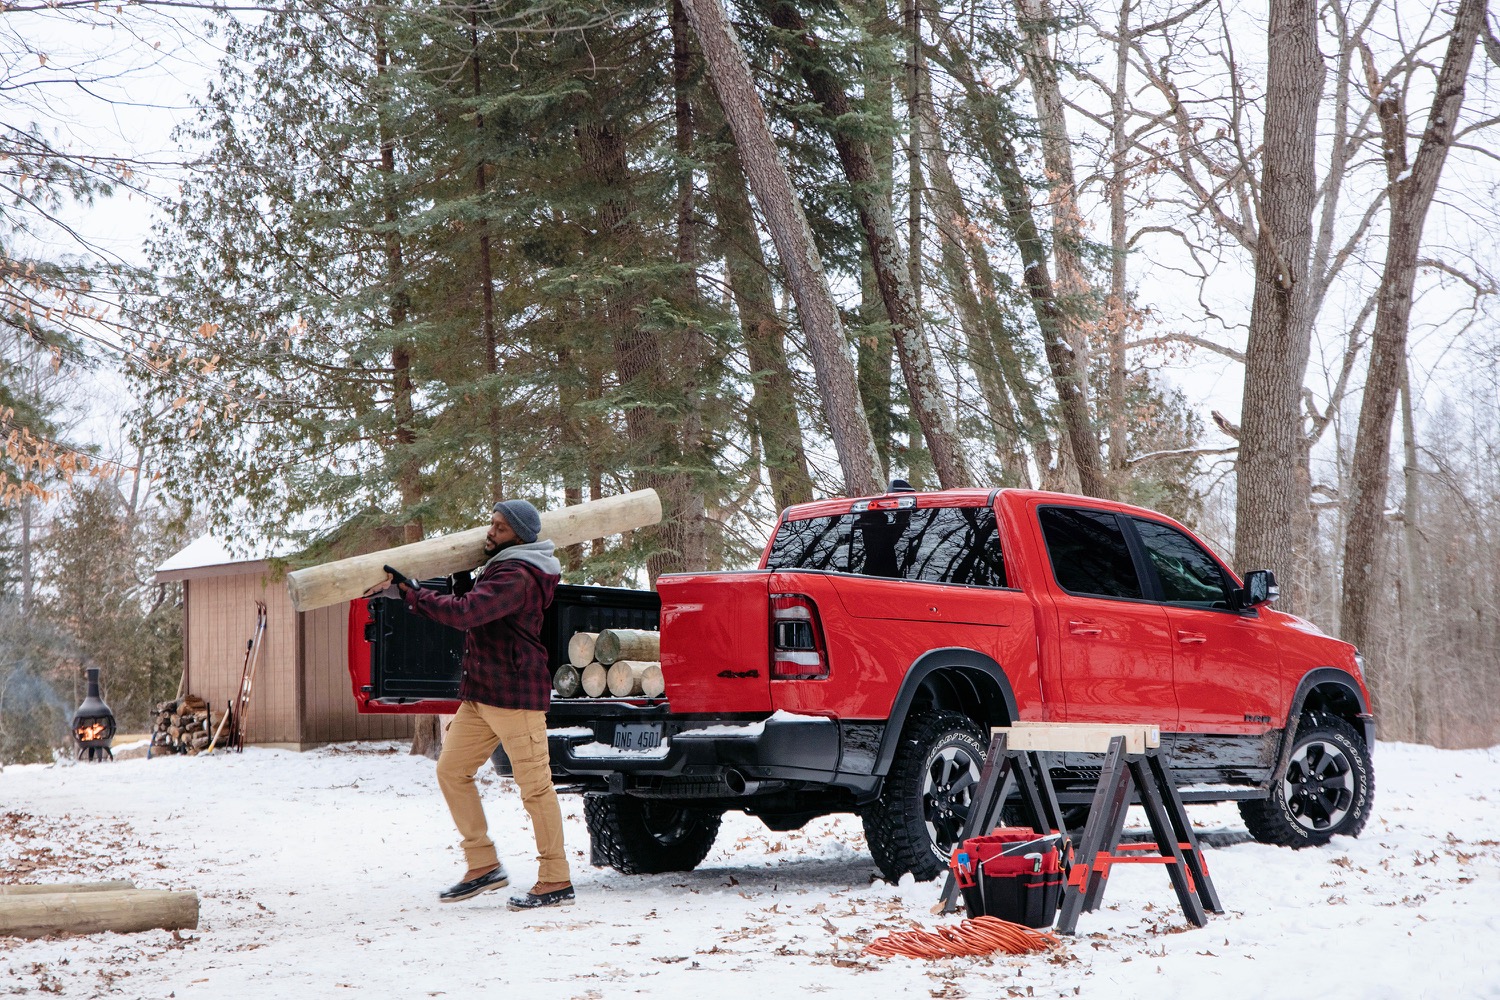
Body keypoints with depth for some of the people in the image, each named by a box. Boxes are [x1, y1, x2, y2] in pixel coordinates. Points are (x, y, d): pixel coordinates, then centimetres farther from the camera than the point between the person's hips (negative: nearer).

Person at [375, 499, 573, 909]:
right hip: (480, 693, 11)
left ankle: (556, 882, -1)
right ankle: (484, 865, 14)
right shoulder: (497, 568, 17)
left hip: (515, 694, -11)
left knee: (534, 785, -6)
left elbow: (464, 612, -27)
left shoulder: (517, 576, -17)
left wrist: (411, 591, -20)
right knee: (451, 770, 9)